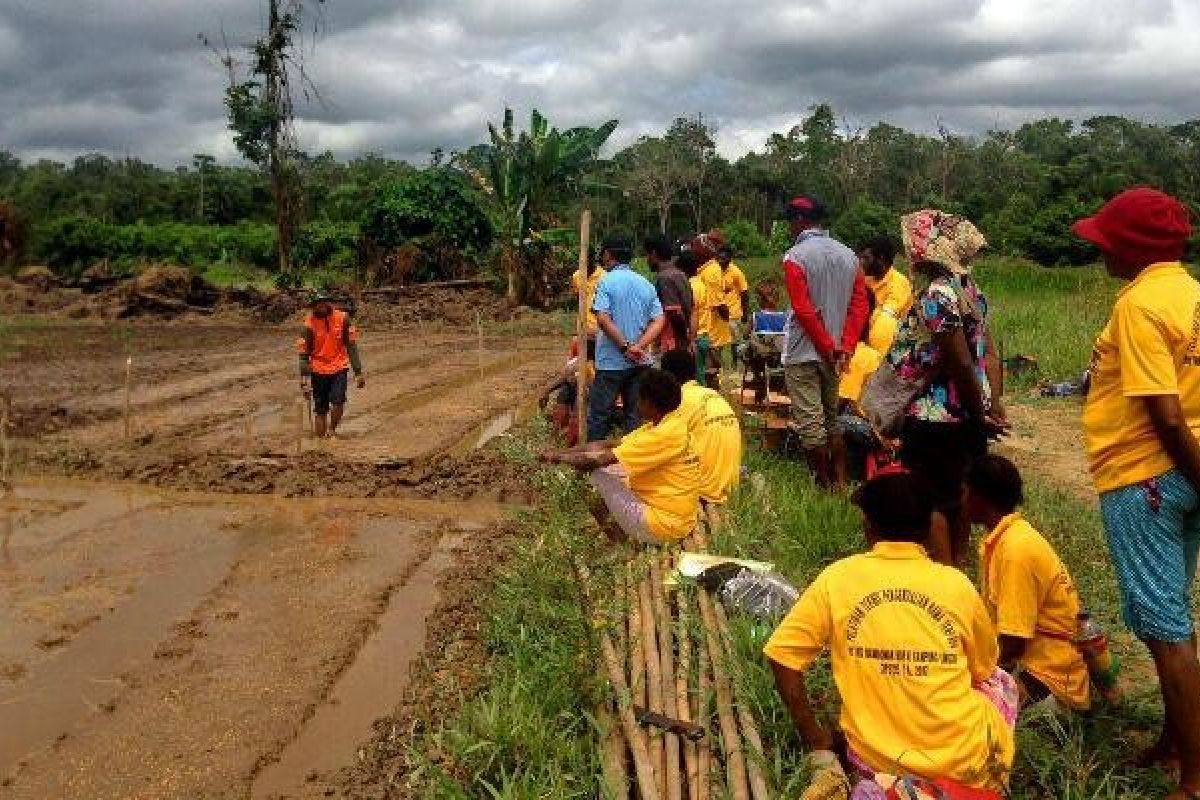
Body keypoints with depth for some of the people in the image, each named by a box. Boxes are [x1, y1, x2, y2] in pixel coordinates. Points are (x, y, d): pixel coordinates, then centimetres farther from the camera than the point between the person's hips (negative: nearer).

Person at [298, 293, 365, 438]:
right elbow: (304, 354, -5)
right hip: (318, 370, 0)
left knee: (338, 401, -18)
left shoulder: (342, 318, -4)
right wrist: (304, 380, -11)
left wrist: (358, 371, 0)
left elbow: (351, 346, 1)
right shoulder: (309, 324, -7)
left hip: (339, 368, 0)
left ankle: (332, 429, 7)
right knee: (320, 410, 5)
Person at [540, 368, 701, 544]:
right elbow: (607, 446, 8)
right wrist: (563, 452, 1)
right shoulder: (669, 423, 5)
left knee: (600, 471, -5)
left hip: (661, 526, -10)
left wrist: (559, 457, -7)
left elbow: (598, 460, -22)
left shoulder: (666, 434, -24)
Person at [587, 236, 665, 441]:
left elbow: (603, 319, -20)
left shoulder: (606, 282, -8)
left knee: (598, 415, 3)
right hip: (640, 362, 5)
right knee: (637, 414, 11)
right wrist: (639, 346, -10)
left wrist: (625, 347, -16)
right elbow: (658, 321, 0)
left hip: (612, 362, -5)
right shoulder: (646, 284, 8)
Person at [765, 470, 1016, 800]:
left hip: (878, 756, 2)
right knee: (1002, 680, 30)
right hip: (965, 755, -1)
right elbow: (983, 671, 8)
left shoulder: (836, 578, -8)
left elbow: (782, 656, -7)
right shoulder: (957, 584, -7)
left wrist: (819, 748, 0)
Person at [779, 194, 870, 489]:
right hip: (835, 351, 7)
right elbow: (861, 305, 1)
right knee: (832, 417, 18)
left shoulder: (795, 256, -12)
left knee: (809, 422, 1)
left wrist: (828, 346, -11)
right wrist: (845, 347, -3)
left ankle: (825, 486, 6)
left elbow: (803, 309, -18)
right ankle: (840, 480, 20)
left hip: (804, 352, -6)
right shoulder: (848, 255, 7)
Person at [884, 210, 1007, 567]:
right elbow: (989, 354, 6)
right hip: (965, 415, 9)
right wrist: (993, 403, 4)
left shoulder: (936, 296, -21)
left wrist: (980, 414, -10)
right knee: (957, 497, 18)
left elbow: (962, 364, -21)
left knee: (930, 502, 3)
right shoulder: (968, 287, 8)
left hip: (936, 416, -9)